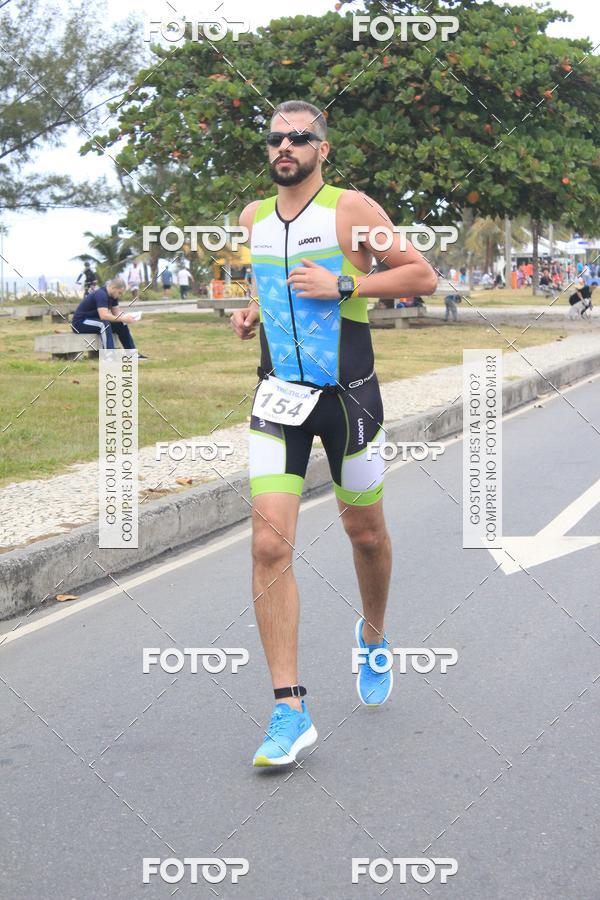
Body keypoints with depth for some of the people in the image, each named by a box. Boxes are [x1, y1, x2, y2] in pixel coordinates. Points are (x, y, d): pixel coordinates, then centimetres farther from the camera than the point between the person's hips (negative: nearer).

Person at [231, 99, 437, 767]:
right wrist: (251, 313, 6)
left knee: (365, 533, 13)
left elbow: (423, 276, -5)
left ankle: (372, 636, 45)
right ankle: (290, 709, -8)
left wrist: (343, 286, -16)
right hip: (278, 395, 3)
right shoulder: (253, 217, 10)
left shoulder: (351, 208, -5)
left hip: (348, 395, -2)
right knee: (270, 545, -12)